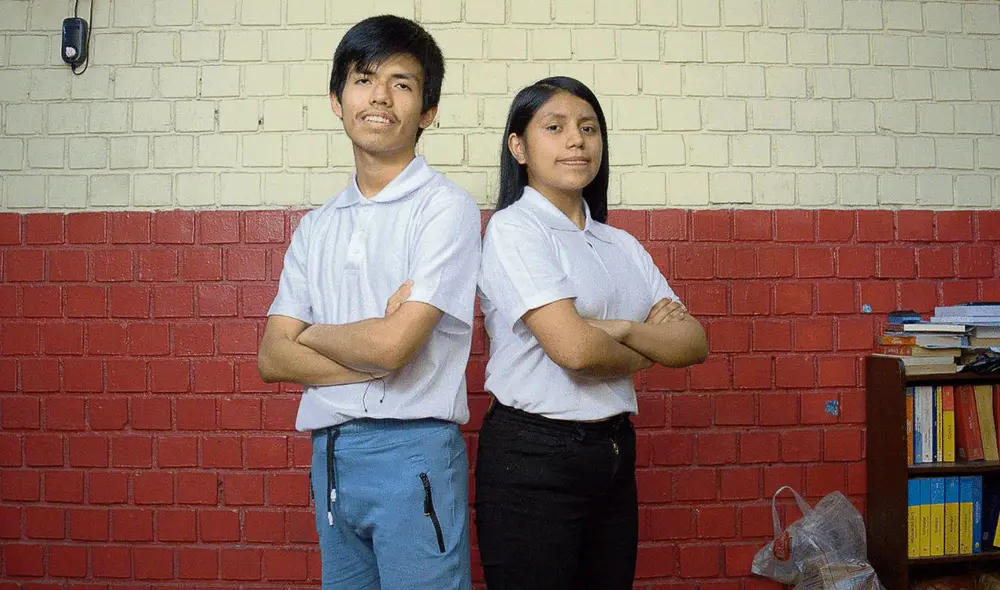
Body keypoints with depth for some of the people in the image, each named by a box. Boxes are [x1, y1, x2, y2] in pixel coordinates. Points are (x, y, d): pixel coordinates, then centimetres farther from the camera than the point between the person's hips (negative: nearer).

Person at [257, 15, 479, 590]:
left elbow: (392, 345, -17)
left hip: (411, 452, -6)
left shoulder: (446, 208, -8)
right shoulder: (317, 228, 11)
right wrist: (371, 361, -11)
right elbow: (273, 357, 4)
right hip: (329, 455, 6)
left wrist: (312, 334, 1)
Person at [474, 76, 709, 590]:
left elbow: (693, 343, 4)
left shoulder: (621, 245, 12)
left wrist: (619, 330, -14)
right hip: (532, 456, -6)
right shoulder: (513, 229, -9)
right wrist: (649, 349, -1)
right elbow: (574, 349, -20)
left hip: (614, 453, 7)